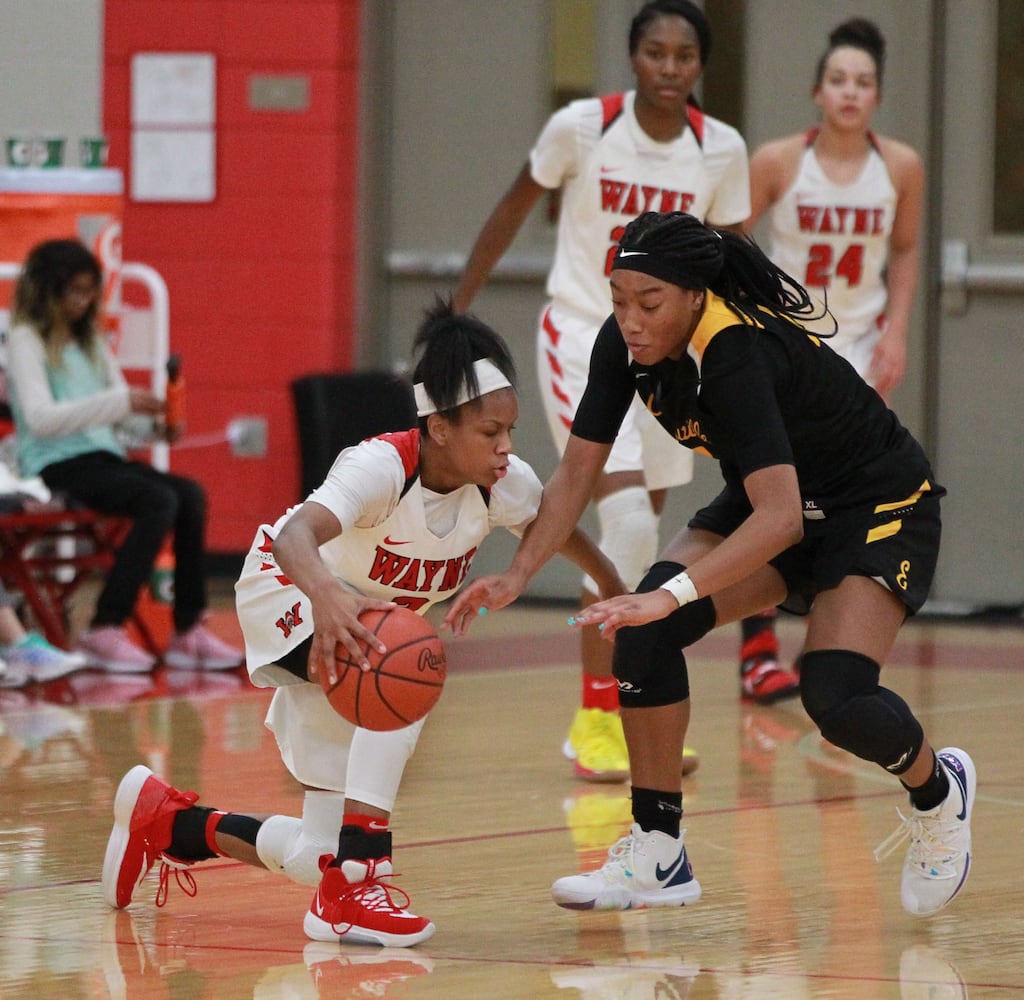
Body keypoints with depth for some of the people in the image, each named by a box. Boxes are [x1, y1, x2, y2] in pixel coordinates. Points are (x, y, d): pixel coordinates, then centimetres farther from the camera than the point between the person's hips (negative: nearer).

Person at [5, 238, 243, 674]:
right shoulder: (25, 340, -2)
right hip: (56, 465, -7)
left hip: (103, 456, 7)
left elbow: (118, 414, 18)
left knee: (190, 495, -18)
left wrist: (155, 421, -6)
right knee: (159, 500, -29)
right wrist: (120, 402, -22)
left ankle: (188, 630, -19)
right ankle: (105, 629, -26)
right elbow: (40, 417, -15)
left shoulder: (90, 342, 22)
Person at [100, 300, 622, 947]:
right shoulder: (381, 467, -35)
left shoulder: (505, 485, -19)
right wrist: (326, 596, -74)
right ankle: (355, 885, -37)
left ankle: (169, 822, 31)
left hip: (372, 617, 6)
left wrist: (616, 592, 16)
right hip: (291, 594, -6)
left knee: (316, 858, 3)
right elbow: (295, 536, -53)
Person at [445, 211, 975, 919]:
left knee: (838, 700, -25)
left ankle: (939, 790, 10)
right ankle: (658, 854, -6)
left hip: (881, 509, -7)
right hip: (770, 502, 7)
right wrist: (517, 577, -19)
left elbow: (779, 517, -44)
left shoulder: (738, 353, -35)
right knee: (643, 631, -17)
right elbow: (577, 472, -6)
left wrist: (675, 594, -53)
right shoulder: (625, 344, -14)